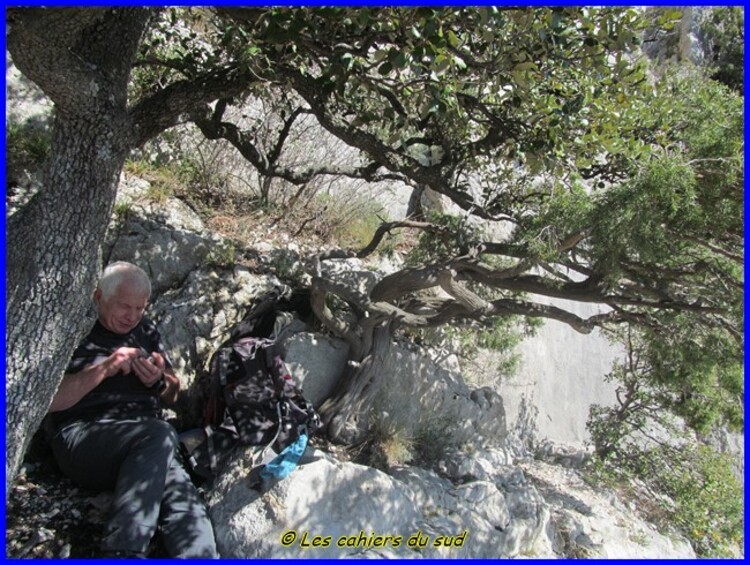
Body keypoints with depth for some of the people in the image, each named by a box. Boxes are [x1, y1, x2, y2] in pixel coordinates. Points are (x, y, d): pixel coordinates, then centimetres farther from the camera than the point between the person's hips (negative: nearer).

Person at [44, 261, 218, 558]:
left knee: (183, 499, -28)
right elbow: (50, 402, -2)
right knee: (161, 434, -35)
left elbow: (172, 396, 27)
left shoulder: (145, 330, 23)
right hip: (82, 435, -3)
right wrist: (104, 369, -10)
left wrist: (161, 380, 4)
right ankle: (123, 553, -36)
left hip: (144, 440, 4)